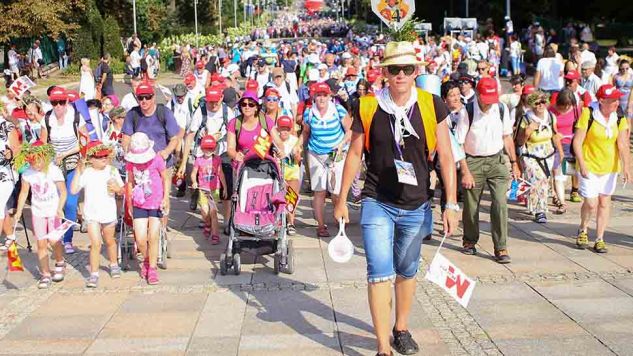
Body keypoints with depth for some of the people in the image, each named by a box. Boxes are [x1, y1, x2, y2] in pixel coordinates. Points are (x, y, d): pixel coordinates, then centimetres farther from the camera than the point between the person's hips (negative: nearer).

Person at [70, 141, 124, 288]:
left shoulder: (112, 170, -1)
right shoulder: (86, 173, -8)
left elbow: (122, 190, 6)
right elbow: (73, 190, -16)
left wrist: (117, 189, -18)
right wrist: (78, 172, -20)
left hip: (109, 213, 3)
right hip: (92, 214, -2)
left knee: (110, 241, 20)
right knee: (96, 244, -10)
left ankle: (114, 265, 42)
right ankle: (94, 274, -3)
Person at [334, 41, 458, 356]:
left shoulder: (431, 106, -5)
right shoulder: (368, 107, -6)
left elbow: (446, 157, -3)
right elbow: (354, 154, 4)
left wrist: (451, 204, -6)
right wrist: (342, 200, 6)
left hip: (416, 206, 2)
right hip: (377, 204, -1)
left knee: (407, 271, 17)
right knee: (380, 273, -9)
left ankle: (401, 329, 37)